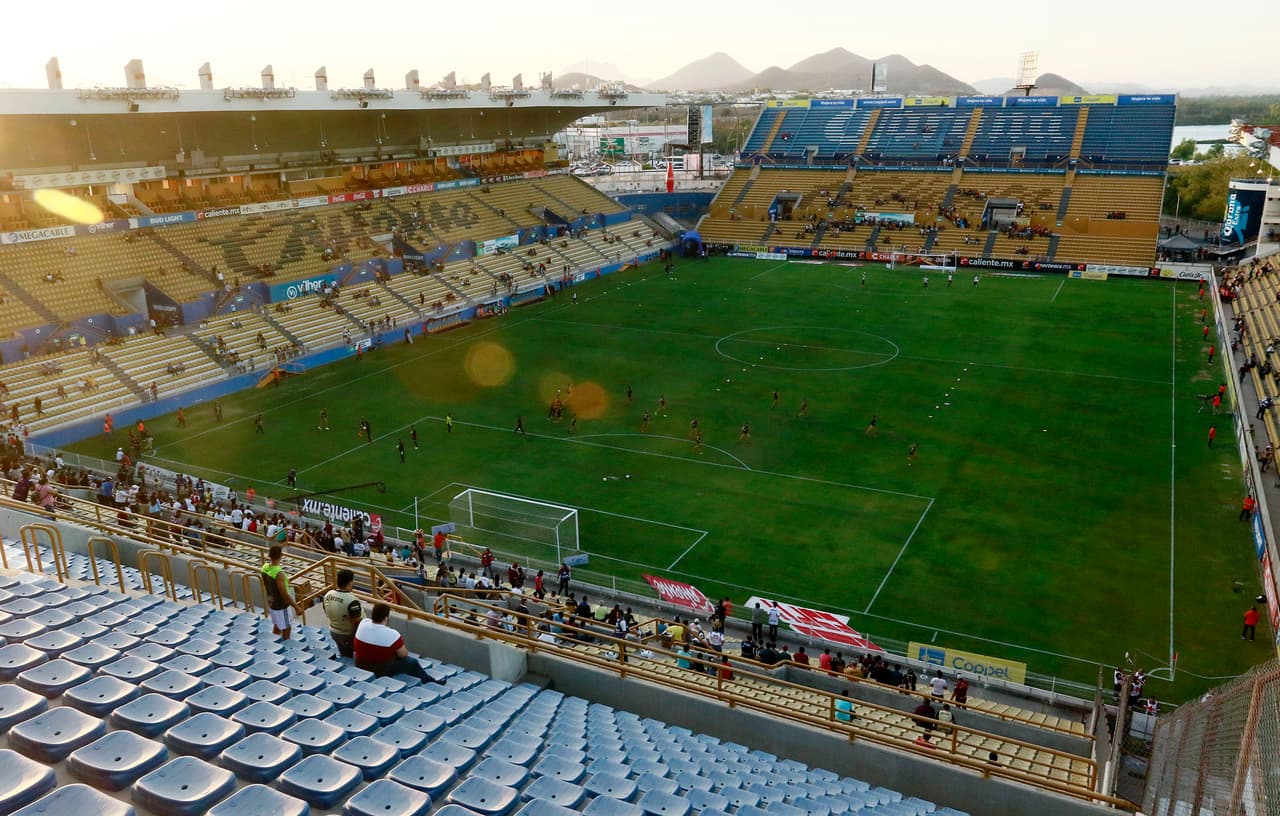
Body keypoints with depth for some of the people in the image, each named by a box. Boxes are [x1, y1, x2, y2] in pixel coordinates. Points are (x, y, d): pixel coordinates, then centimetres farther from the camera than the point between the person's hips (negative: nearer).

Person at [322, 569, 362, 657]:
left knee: (344, 656, 24)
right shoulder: (352, 601, -32)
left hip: (333, 632, 6)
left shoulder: (328, 594, -10)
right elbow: (357, 622, -25)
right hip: (349, 635, -6)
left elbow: (327, 614, 5)